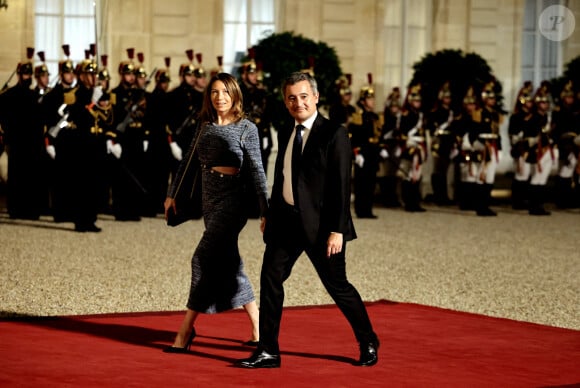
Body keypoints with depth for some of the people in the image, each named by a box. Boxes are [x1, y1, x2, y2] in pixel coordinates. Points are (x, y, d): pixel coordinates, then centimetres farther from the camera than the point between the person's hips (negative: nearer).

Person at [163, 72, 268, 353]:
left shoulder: (246, 128, -5)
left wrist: (266, 211, -11)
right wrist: (172, 194, 17)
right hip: (209, 200, 7)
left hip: (232, 200, -6)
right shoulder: (205, 126, 10)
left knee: (204, 260, -12)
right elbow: (188, 162, 19)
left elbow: (257, 172, -8)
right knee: (227, 263, 8)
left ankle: (185, 332, -7)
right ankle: (258, 330, 15)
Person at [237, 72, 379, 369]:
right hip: (286, 220, 6)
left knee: (338, 286, 4)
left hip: (319, 223, -6)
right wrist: (270, 217, 15)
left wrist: (337, 230, -18)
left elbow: (341, 186, -13)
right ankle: (268, 352, 5)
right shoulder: (285, 135, 11)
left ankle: (368, 344, 24)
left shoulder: (334, 134, -10)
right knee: (270, 279, -1)